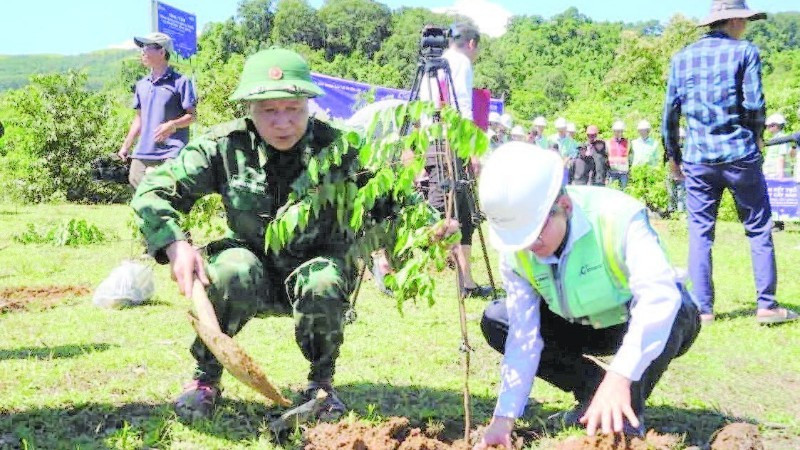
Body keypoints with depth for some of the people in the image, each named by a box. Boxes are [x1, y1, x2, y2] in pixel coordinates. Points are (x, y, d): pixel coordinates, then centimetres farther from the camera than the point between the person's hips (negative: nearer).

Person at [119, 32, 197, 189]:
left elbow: (191, 116, -3)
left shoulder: (180, 82, -3)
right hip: (142, 153, 7)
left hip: (171, 153, -6)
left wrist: (172, 125, -21)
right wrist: (126, 145, 19)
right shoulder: (141, 84, 16)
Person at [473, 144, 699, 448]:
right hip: (587, 328, 5)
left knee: (670, 312, -40)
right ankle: (594, 393, -1)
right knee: (496, 321, -13)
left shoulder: (617, 217, -35)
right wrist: (504, 418, -24)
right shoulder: (515, 253, -18)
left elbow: (660, 296, -48)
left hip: (649, 328, -4)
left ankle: (627, 409, -14)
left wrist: (619, 376, -58)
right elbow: (523, 336, -18)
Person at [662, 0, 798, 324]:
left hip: (697, 158, 3)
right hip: (739, 154, -3)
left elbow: (670, 111, 9)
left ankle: (702, 307, 5)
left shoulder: (682, 58, 9)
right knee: (758, 229, 7)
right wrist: (757, 138, 12)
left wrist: (673, 155, 18)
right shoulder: (744, 52, -1)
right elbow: (754, 104, -7)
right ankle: (766, 305, 7)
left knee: (700, 232, 7)